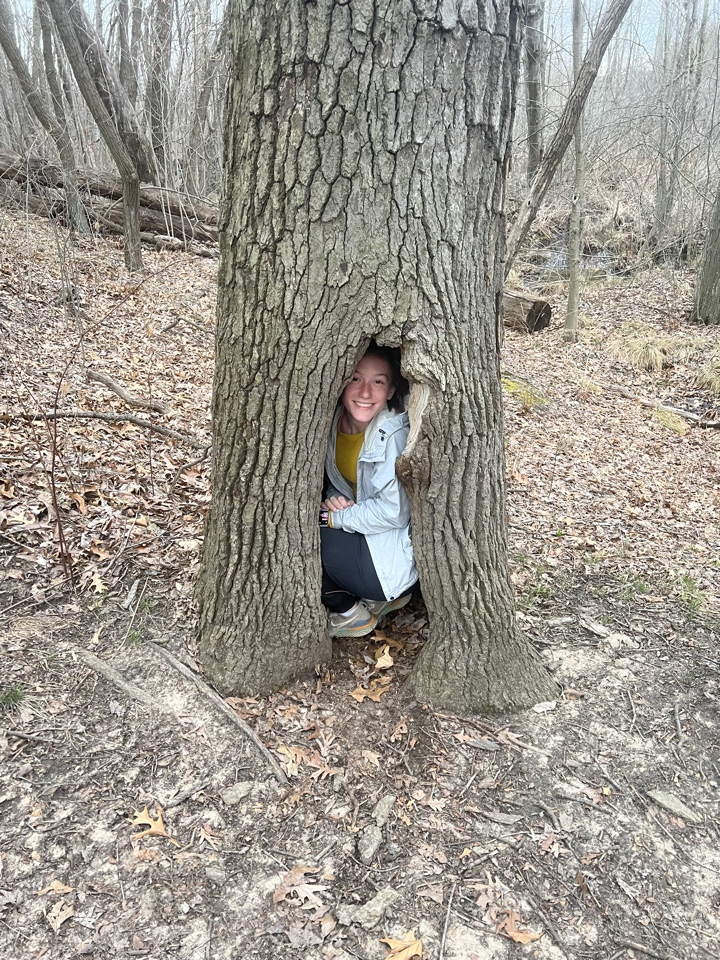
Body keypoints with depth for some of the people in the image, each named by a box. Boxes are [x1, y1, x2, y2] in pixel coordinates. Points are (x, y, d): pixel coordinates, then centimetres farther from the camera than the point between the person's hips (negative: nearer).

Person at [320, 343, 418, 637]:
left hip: (392, 562, -8)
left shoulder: (396, 436, -23)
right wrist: (334, 499, -10)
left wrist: (336, 517, -15)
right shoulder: (336, 421, -3)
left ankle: (351, 613, 4)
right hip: (360, 535, 8)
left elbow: (393, 512, -22)